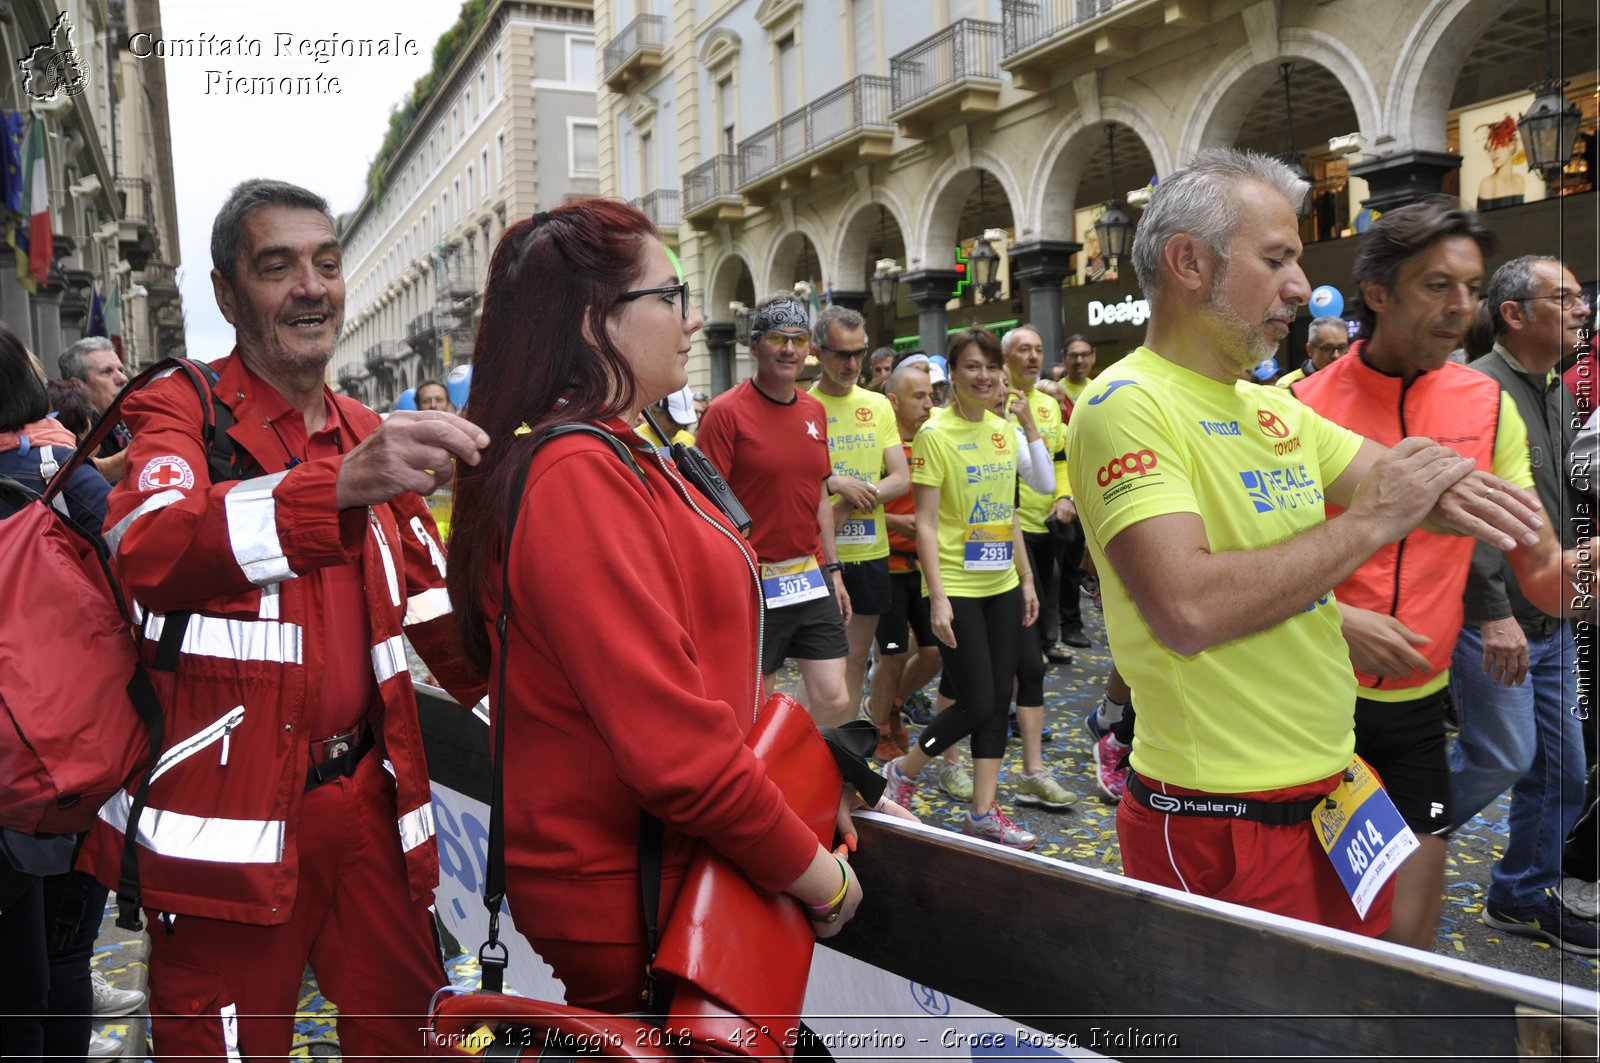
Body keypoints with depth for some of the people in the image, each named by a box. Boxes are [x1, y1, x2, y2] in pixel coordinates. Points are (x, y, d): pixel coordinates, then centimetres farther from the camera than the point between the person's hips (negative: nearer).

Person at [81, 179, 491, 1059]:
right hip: (227, 811, -5)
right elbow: (148, 551, -27)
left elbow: (434, 601, 19)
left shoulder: (372, 434, 14)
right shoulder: (179, 412, -5)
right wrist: (339, 484, -43)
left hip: (371, 796, 5)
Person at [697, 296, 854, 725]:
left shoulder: (814, 411, 9)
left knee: (835, 701, 5)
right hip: (753, 584, -6)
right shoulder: (726, 412, -11)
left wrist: (833, 570, 15)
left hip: (811, 580, 6)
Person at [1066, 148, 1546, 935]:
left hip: (1333, 790, 9)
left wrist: (1442, 490, -9)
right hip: (1222, 830, -8)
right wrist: (1367, 522, -19)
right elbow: (1188, 610, -29)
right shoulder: (1126, 405, -17)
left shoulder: (1275, 410, 10)